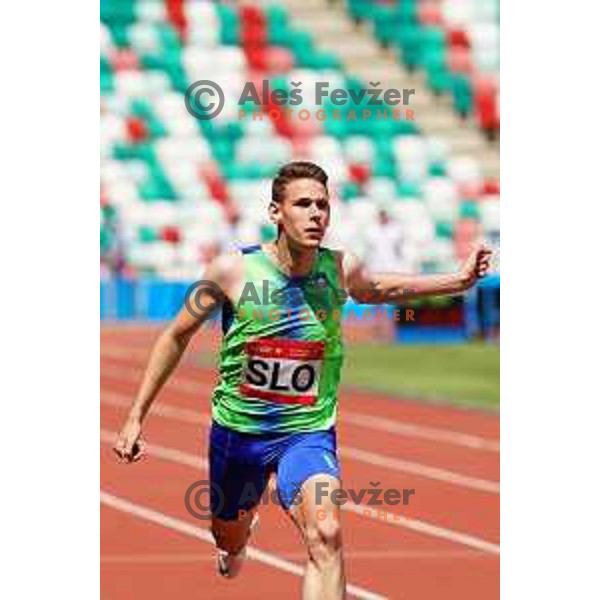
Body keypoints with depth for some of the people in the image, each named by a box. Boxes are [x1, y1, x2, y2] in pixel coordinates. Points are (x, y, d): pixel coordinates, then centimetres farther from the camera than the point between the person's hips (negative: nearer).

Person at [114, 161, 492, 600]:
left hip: (308, 432, -1)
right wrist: (136, 417, 0)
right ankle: (245, 520, 63)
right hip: (238, 428, 1)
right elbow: (177, 337, -1)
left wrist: (460, 281, 7)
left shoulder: (341, 270, -10)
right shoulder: (234, 270, -15)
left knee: (325, 533, -29)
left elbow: (381, 288, 17)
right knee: (229, 543, 24)